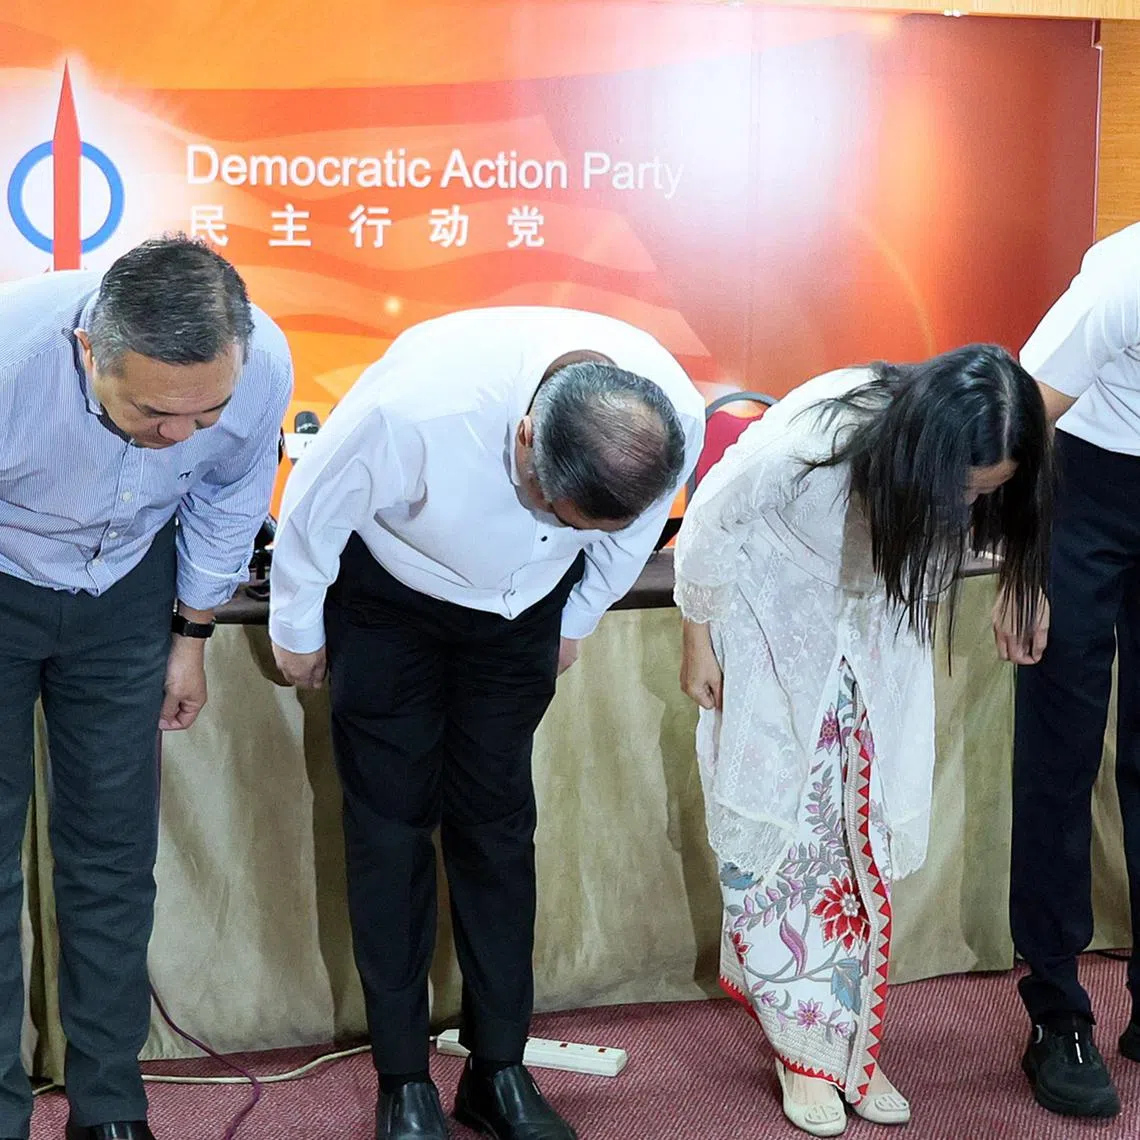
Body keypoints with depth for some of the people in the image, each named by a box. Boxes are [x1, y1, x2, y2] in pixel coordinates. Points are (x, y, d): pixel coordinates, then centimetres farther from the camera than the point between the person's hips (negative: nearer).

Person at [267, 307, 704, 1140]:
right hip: (388, 594, -2)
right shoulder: (415, 403, -42)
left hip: (520, 607, 3)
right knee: (392, 827, 0)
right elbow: (314, 512, -20)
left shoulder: (676, 419, -29)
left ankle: (500, 1072, 17)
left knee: (499, 825, 6)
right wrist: (296, 632, -4)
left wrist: (575, 626, 11)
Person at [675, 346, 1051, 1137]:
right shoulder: (809, 437, -36)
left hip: (877, 635, 4)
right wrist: (699, 642, -8)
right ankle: (804, 1047, 9)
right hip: (776, 629, -3)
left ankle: (851, 1046, 14)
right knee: (780, 829, -3)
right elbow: (710, 521, -18)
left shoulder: (968, 468, -24)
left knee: (865, 837, 4)